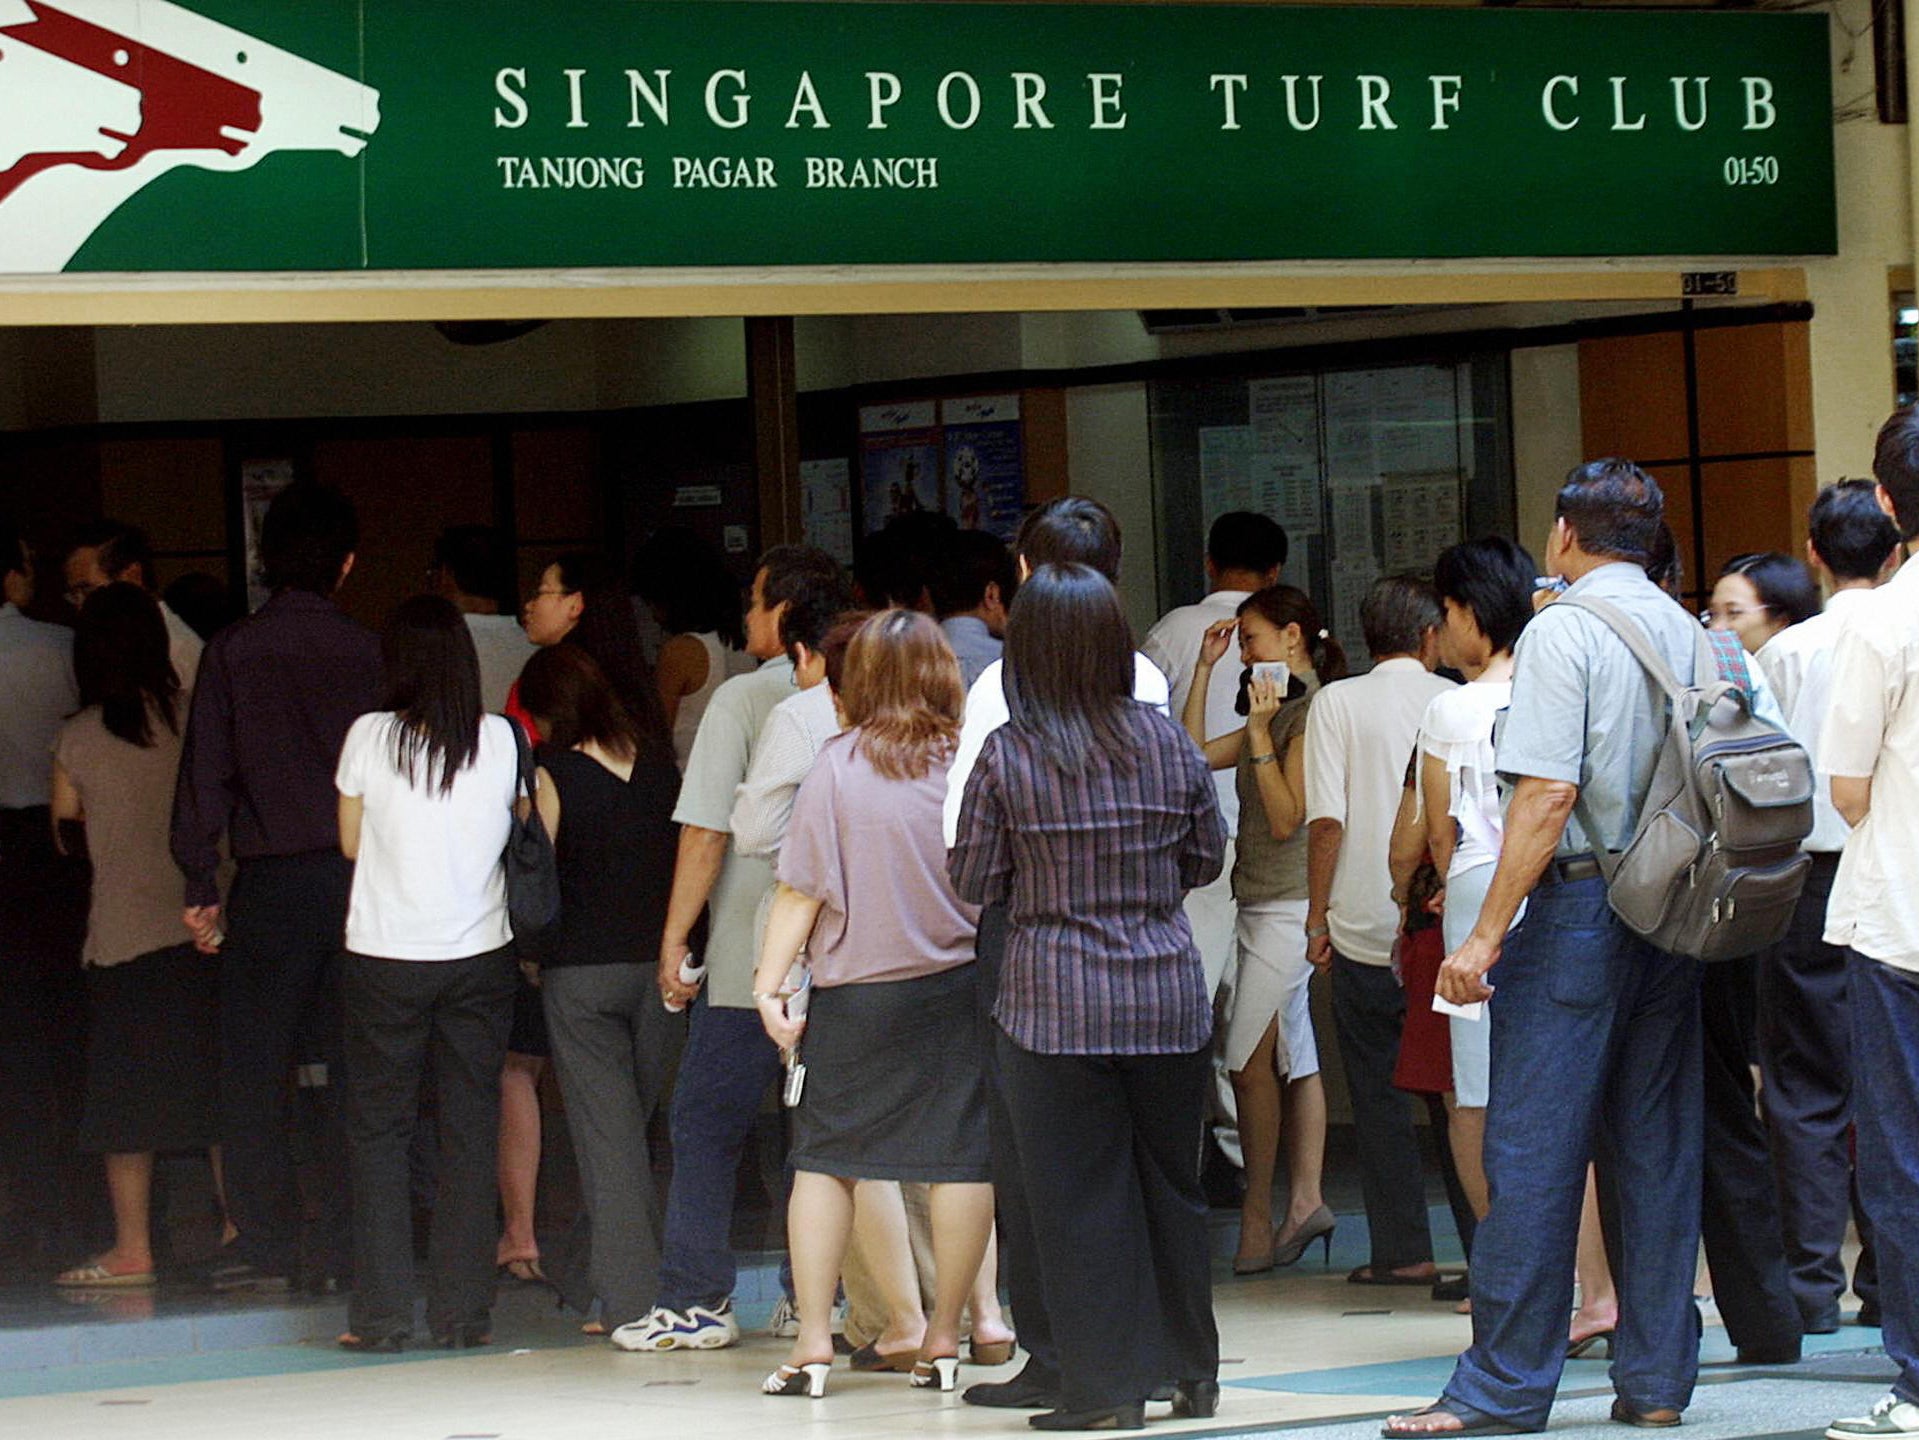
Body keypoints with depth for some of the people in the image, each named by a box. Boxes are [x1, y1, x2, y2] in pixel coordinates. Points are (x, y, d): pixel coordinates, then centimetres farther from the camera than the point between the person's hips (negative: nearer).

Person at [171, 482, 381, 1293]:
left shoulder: (232, 653, -2)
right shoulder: (369, 653, 1)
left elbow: (206, 772, -2)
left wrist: (199, 884, 2)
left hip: (272, 883, -2)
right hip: (363, 877, 2)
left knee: (253, 1070, 3)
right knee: (353, 1068, 6)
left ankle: (264, 1245, -1)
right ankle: (349, 1247, 6)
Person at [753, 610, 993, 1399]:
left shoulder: (839, 766, -7)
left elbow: (801, 890, -7)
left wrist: (770, 985, -2)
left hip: (856, 993, -1)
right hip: (959, 987, 1)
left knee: (825, 1157, 8)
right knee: (959, 1157, 5)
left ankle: (812, 1341, 4)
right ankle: (943, 1340, 9)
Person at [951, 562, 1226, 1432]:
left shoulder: (1007, 754, -10)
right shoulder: (1166, 742, -1)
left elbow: (971, 880, -3)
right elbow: (1207, 857, 10)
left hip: (1055, 1002, -3)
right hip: (1168, 994, 3)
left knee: (1078, 1196, 3)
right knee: (1170, 1185, 15)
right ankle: (1191, 1370, 23)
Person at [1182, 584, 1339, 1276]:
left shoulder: (1312, 714, -14)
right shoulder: (1278, 712, 15)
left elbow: (1287, 818, -18)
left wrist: (1259, 733, -21)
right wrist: (1204, 668, 14)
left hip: (1287, 905, -10)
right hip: (1264, 905, 10)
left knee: (1250, 1061, -8)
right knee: (1293, 1057, 8)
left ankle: (1258, 1215, -5)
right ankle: (1304, 1200, 9)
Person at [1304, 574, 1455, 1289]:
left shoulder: (1338, 702, -3)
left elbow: (1326, 821, -9)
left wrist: (1318, 918, 0)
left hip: (1364, 928, -2)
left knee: (1378, 1094, 5)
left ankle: (1403, 1250, 3)